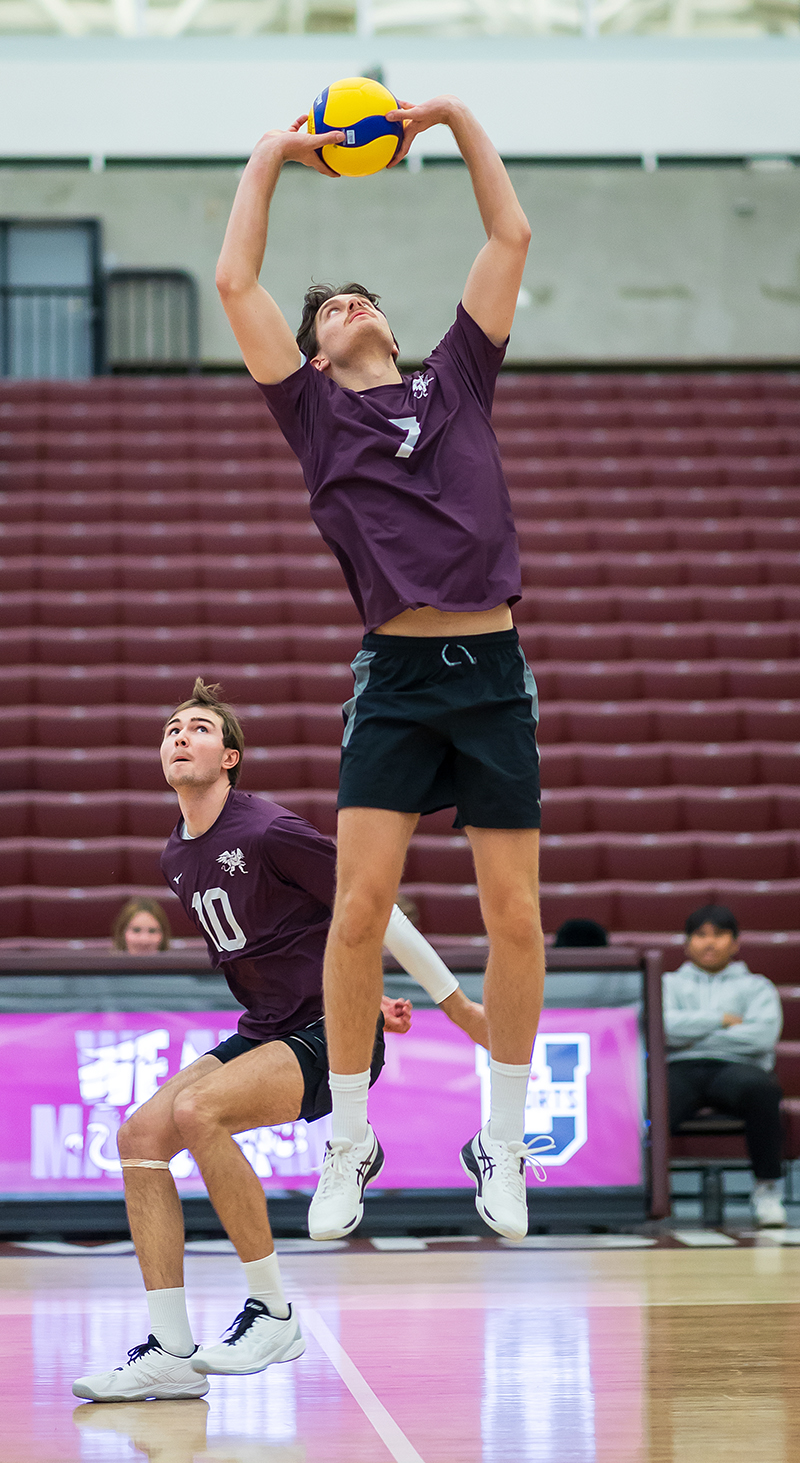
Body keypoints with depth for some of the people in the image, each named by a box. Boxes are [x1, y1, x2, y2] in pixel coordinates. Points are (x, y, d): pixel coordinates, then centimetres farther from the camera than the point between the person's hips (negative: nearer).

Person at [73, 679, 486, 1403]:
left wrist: (460, 1005, -3)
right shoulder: (177, 857, 11)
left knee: (198, 1109, -30)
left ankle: (273, 1313, -17)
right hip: (264, 1035, 8)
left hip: (332, 1036, -8)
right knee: (141, 1133, -11)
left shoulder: (268, 832, -15)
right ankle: (172, 1354, -11)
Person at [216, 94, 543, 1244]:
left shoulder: (458, 382, 17)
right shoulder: (314, 409, 13)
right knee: (360, 905, -10)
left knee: (515, 916, 0)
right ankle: (350, 1144, 5)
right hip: (395, 678, -1)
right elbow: (235, 281, 8)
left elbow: (512, 238, 18)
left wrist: (455, 118, 19)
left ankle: (502, 1146, 13)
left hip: (495, 674, 1)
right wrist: (272, 157, 16)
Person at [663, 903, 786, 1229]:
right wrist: (721, 1020, 3)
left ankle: (767, 1189, -28)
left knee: (761, 1088, -38)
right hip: (680, 1069, 1)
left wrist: (692, 1035, 2)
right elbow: (663, 1025, 5)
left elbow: (763, 1034, 1)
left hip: (735, 1067, -1)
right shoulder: (669, 984, 27)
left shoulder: (756, 987, 23)